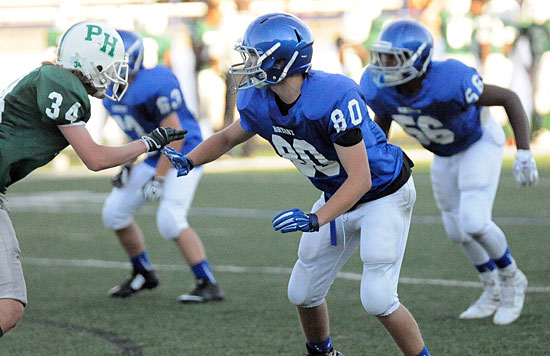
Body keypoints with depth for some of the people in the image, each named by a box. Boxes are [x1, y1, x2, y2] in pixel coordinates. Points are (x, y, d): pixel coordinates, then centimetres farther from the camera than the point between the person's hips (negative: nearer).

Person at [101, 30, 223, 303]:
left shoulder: (153, 85, -26)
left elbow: (174, 136, -24)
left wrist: (158, 179, -22)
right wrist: (127, 165, 12)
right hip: (153, 158, 10)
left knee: (170, 221, -23)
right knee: (114, 212, 10)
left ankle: (209, 285, -16)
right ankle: (143, 274, 28)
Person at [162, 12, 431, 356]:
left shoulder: (335, 98, -35)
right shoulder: (260, 104, -12)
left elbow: (360, 179, -34)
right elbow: (228, 137, 10)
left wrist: (316, 219, -44)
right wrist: (188, 161, -9)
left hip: (383, 195, -7)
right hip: (337, 195, 7)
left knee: (378, 299, -18)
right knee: (303, 294, 11)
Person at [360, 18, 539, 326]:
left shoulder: (450, 82, -41)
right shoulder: (379, 88, -25)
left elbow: (509, 98, -27)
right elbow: (382, 121, 0)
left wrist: (524, 155, -31)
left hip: (480, 143, -6)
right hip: (445, 156, 6)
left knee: (473, 223, -19)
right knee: (459, 231, 12)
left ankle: (512, 279, 9)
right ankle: (494, 291, 37)